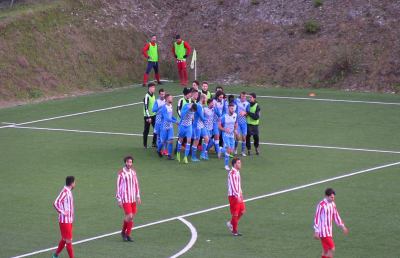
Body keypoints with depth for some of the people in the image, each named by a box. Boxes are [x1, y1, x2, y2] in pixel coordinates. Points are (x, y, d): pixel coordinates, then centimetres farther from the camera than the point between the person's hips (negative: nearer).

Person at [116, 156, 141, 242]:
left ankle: (127, 235, 17)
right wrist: (119, 200, -9)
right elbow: (118, 186, -7)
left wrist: (138, 197, 13)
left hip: (133, 199, 6)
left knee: (131, 217, 7)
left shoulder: (133, 172, 7)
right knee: (129, 216, -12)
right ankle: (123, 231, 10)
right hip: (125, 199, -6)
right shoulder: (121, 173, -10)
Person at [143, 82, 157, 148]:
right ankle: (145, 144, 13)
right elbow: (146, 107, -19)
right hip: (148, 116, -7)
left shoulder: (153, 95, 8)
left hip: (153, 115, 7)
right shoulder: (147, 96, -16)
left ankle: (154, 143, 14)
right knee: (146, 130, 3)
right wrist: (148, 117, -20)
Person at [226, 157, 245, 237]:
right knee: (235, 213, -2)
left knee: (242, 210, 11)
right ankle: (234, 231, 7)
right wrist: (238, 196, -25)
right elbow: (233, 186, -23)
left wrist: (241, 194, 17)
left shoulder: (237, 172, 12)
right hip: (233, 195, -9)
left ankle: (231, 223, 25)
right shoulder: (232, 173, -18)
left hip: (238, 195, 9)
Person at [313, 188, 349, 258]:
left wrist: (342, 226, 19)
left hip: (329, 231, 8)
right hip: (323, 231, -8)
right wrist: (316, 232, -14)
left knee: (326, 251, 12)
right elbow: (317, 218, -14)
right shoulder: (321, 205, -17)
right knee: (332, 249, -13)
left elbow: (336, 216, 19)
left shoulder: (332, 204, 7)